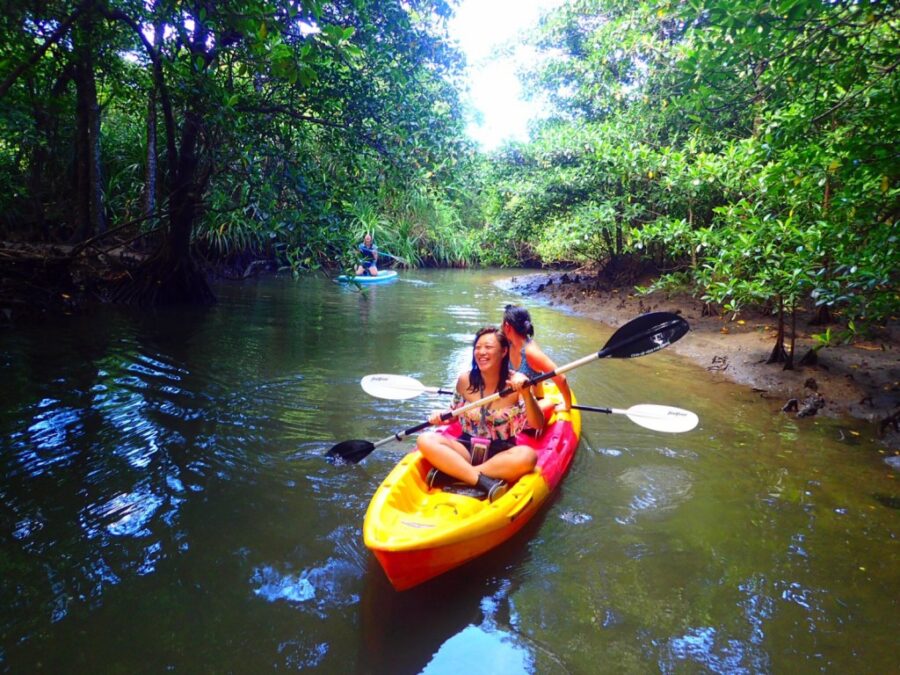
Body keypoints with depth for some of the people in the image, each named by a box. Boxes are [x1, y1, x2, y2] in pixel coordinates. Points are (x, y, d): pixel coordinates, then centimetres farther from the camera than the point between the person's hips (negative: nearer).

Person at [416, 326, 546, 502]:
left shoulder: (516, 382, -8)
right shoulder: (465, 380, -2)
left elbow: (538, 425, -15)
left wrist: (526, 393, -30)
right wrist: (441, 416, -8)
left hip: (501, 454, -2)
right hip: (467, 449, 2)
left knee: (527, 456, -34)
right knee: (425, 440, -23)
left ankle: (452, 472, -28)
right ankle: (484, 482, -31)